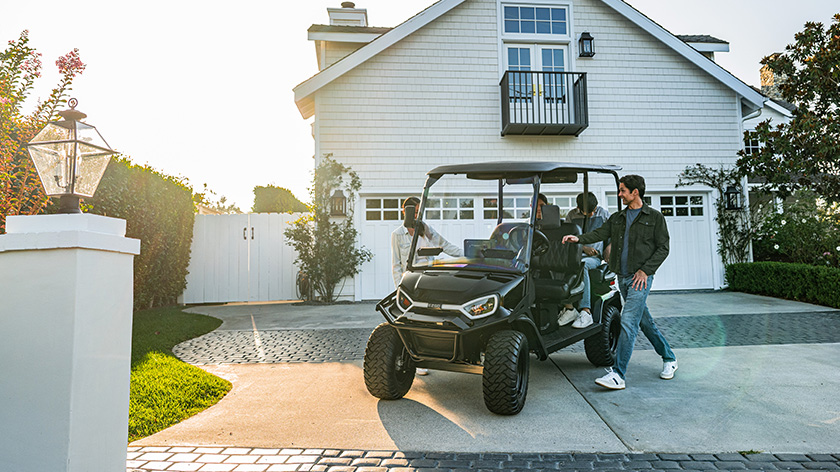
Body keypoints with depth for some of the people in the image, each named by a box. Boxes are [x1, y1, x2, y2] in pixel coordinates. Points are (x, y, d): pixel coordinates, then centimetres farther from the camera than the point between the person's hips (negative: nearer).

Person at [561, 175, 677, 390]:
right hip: (622, 277, 6)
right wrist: (579, 239, -16)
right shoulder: (617, 218, 14)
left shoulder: (655, 217, 0)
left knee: (628, 322, -15)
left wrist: (645, 270, -12)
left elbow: (663, 248, -2)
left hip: (640, 278, -6)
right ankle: (669, 358, 34)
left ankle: (618, 375, -15)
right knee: (645, 322, 15)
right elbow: (601, 233, 2)